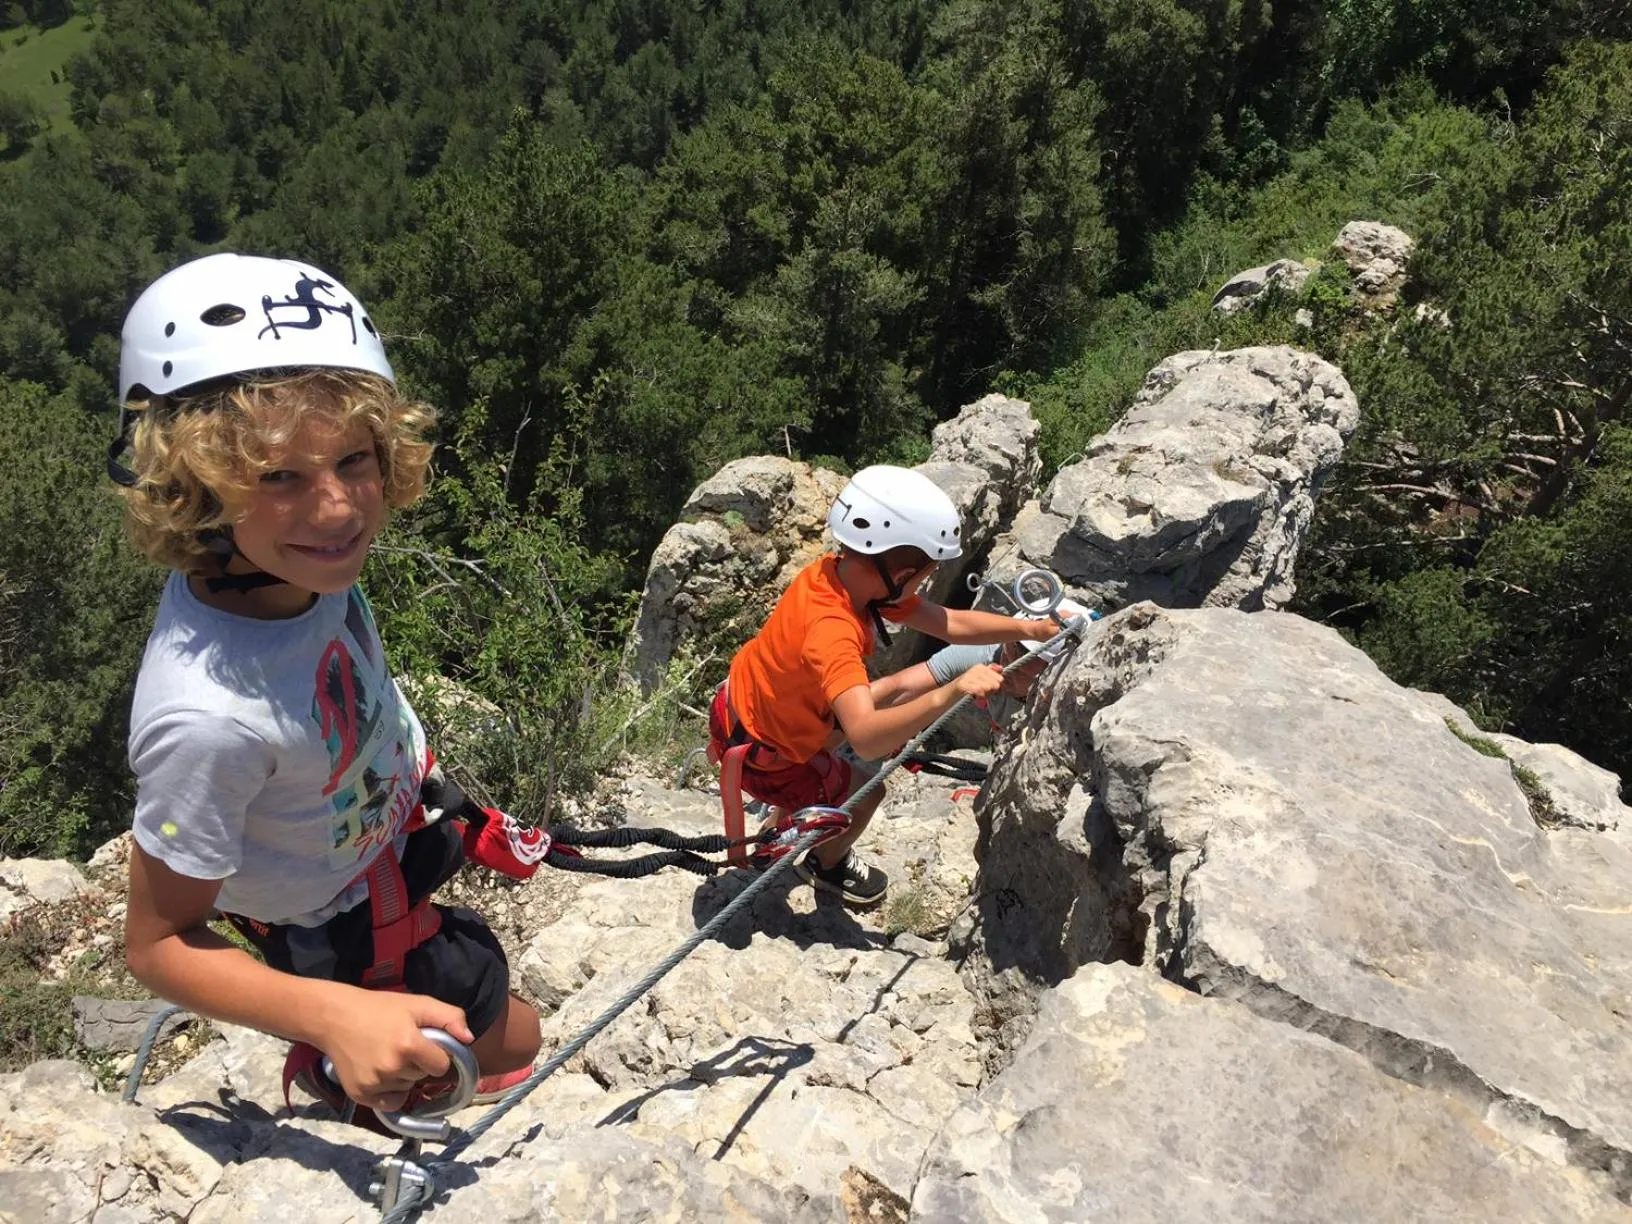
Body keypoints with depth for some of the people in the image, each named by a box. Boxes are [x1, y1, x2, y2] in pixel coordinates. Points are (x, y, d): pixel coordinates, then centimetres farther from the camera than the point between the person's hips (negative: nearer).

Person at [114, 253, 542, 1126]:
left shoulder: (293, 558, -26)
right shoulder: (209, 716, -46)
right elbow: (157, 945, -29)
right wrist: (333, 1016, -44)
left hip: (391, 812, 6)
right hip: (339, 917, -5)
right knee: (511, 1041, 16)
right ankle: (326, 1071, 43)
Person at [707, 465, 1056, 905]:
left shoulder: (842, 572, -15)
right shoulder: (832, 630, -41)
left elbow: (948, 623, -12)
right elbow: (865, 738, -52)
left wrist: (1030, 629, -19)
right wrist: (950, 693, -59)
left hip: (745, 698, 8)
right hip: (760, 754, -8)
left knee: (891, 689, 22)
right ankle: (826, 865, 38)